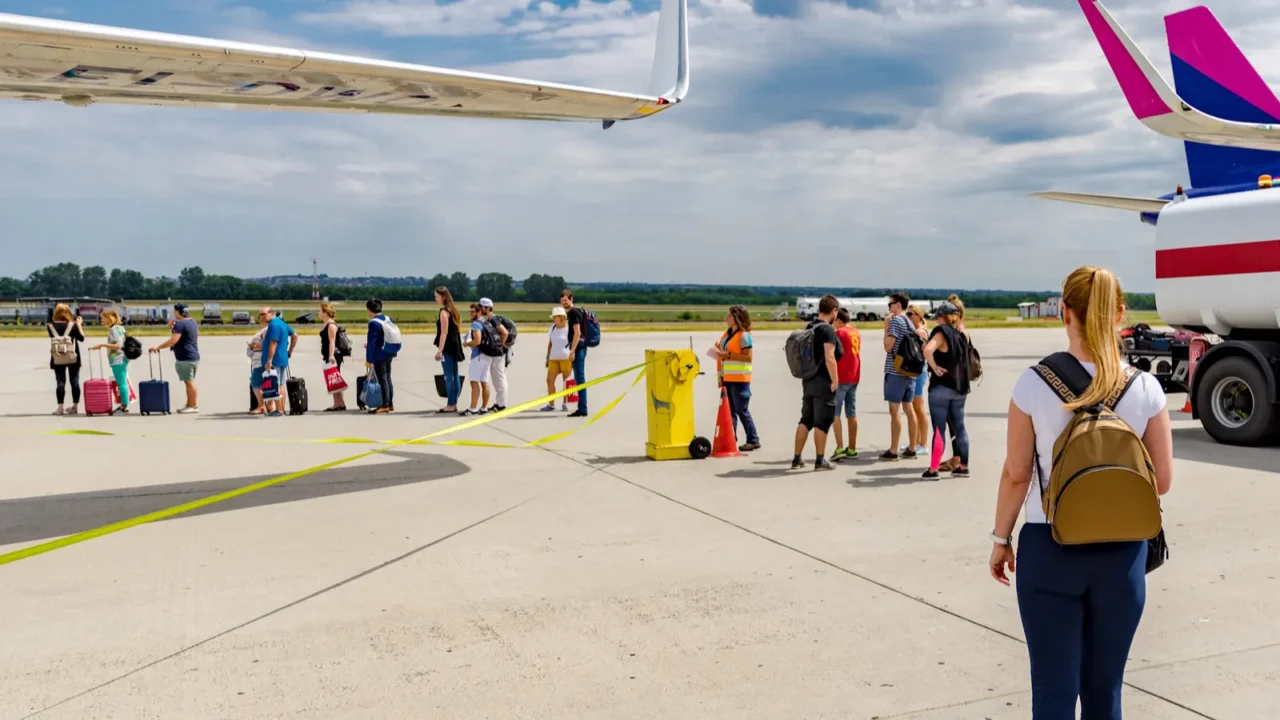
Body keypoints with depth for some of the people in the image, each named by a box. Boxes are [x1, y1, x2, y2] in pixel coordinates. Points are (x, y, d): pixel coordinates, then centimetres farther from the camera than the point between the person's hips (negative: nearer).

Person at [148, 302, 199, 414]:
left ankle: (193, 406, -1)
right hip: (194, 356, 10)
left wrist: (158, 347, -15)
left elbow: (173, 340, -21)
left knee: (189, 382, -5)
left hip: (185, 358, -10)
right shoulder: (192, 322, 15)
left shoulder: (180, 324, -15)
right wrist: (172, 329, 7)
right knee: (190, 382, 15)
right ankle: (190, 404, 21)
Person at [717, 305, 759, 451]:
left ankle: (753, 440, 2)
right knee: (729, 410, 10)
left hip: (739, 378, -8)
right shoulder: (726, 334, 15)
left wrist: (728, 355, -21)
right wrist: (718, 351, 6)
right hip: (727, 378, 8)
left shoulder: (744, 335, -11)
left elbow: (748, 357, -19)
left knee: (742, 410, -6)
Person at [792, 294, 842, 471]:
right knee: (822, 422, 0)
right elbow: (829, 358, -22)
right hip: (823, 382, -8)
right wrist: (835, 380, -16)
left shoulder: (809, 328, 11)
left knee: (805, 420, 13)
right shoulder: (828, 330, -14)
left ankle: (797, 458, 15)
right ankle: (820, 460, 6)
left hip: (809, 380, 8)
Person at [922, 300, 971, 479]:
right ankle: (963, 466, 18)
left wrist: (935, 367, -18)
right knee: (959, 427, 13)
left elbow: (928, 350, -31)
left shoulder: (942, 332, -12)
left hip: (941, 387, -7)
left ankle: (933, 469, -1)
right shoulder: (962, 334, 9)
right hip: (960, 386, 7)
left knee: (939, 429, -4)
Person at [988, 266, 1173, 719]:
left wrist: (1000, 538, 7)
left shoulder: (1034, 383, -11)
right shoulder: (1146, 389, -5)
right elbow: (1162, 481, 0)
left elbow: (1016, 473, -6)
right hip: (1121, 551, 2)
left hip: (1050, 548, -2)